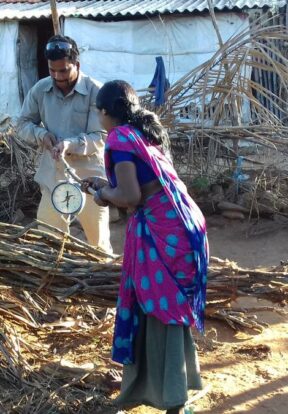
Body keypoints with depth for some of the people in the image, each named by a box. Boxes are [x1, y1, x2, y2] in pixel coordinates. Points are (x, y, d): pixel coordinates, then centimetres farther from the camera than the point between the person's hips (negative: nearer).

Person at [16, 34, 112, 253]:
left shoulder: (96, 92, -13)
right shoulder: (40, 89, 1)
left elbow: (101, 138, -16)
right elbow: (23, 124, 10)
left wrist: (71, 144, -32)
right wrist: (41, 134, -11)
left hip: (88, 177, -4)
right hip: (53, 176, 4)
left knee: (98, 241, 9)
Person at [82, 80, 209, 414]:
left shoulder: (120, 138, -10)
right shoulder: (146, 131, 17)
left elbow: (130, 197, -16)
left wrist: (105, 195, 3)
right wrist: (106, 185, 29)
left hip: (162, 230, -9)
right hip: (180, 224, 9)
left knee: (161, 310, -1)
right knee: (169, 308, 20)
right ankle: (169, 383, 36)